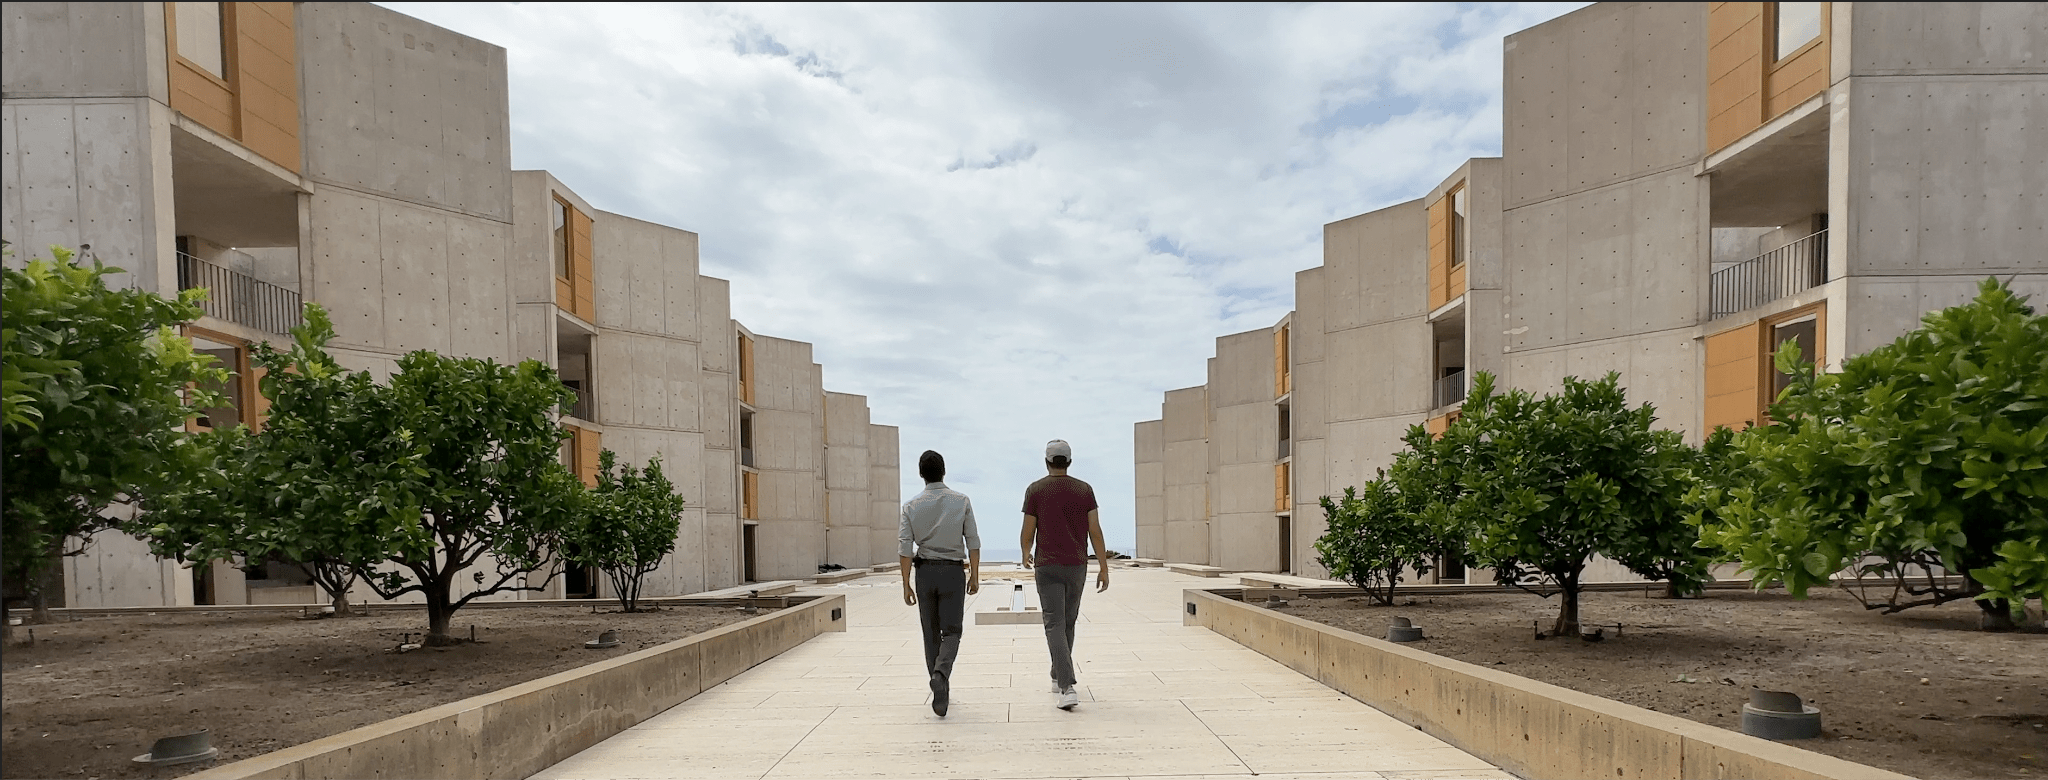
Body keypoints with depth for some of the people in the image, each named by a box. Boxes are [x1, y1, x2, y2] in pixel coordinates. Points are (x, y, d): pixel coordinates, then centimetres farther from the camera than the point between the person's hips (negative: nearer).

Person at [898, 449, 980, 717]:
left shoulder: (911, 506, -1)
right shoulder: (961, 501, -3)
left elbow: (905, 548, -5)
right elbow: (973, 542, -4)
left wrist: (906, 584, 0)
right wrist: (975, 575, 4)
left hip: (924, 571, 2)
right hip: (953, 572, -1)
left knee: (931, 633, 13)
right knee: (951, 631, 3)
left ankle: (940, 690, 18)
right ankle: (941, 674, -23)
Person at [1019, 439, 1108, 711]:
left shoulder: (1035, 490, -5)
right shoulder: (1084, 490, 1)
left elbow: (1027, 533, -3)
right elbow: (1095, 531, -4)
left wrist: (1026, 555, 18)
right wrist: (1103, 568, 1)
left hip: (1048, 567, -3)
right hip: (1077, 566, 3)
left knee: (1055, 625, -5)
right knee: (1067, 622, 19)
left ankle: (1067, 688, -18)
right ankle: (1058, 677, 33)